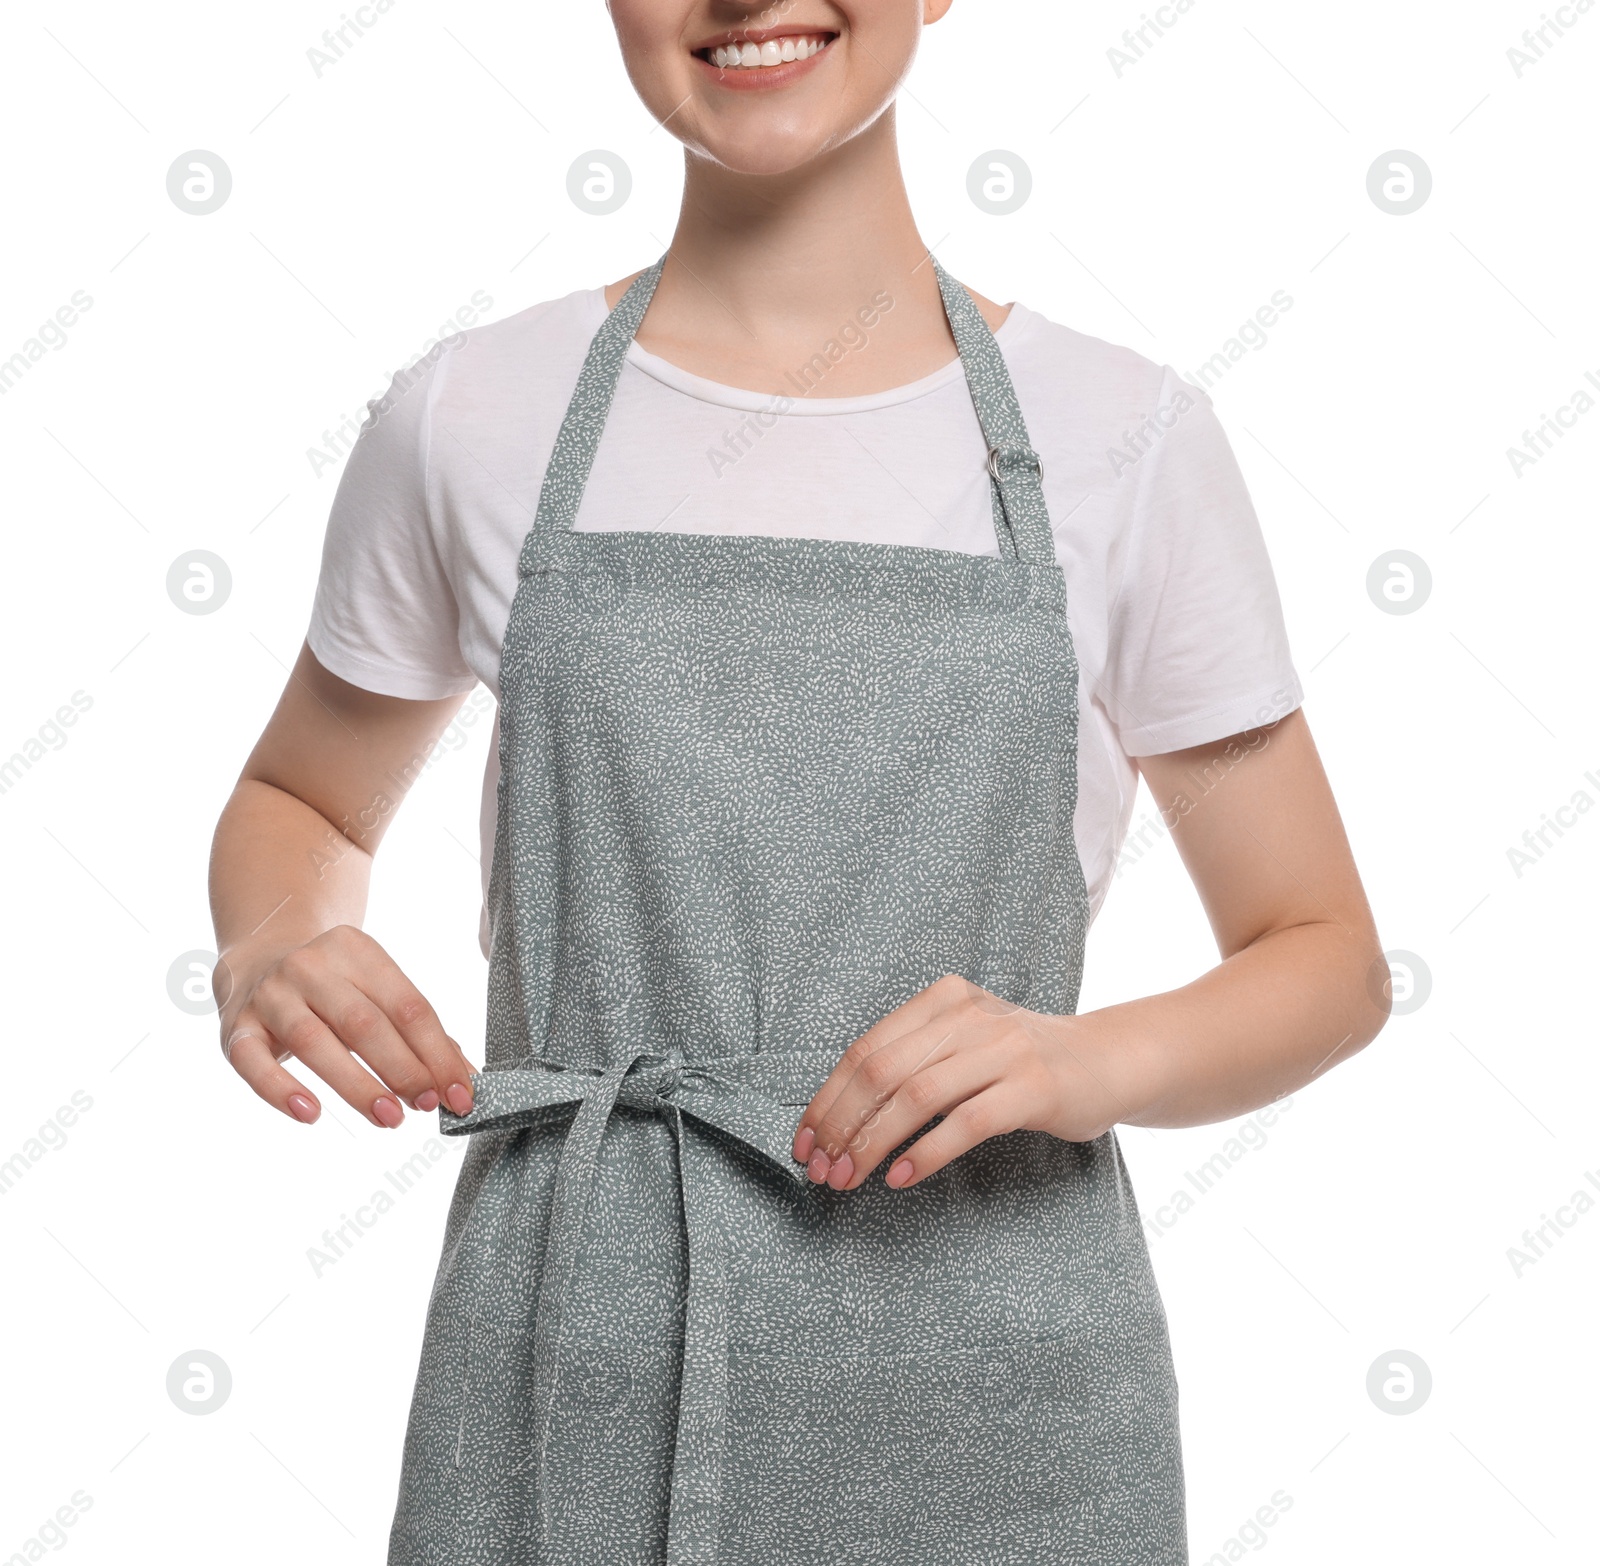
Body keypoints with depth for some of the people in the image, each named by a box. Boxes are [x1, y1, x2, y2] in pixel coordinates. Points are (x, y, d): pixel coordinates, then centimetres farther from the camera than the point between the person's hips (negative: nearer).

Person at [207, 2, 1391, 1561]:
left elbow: (1326, 960, 3)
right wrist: (269, 956, -7)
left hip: (989, 1391, 0)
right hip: (574, 1367, 1)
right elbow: (298, 805, 15)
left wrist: (1092, 1059, -17)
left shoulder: (1127, 438, -3)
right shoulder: (473, 418, 0)